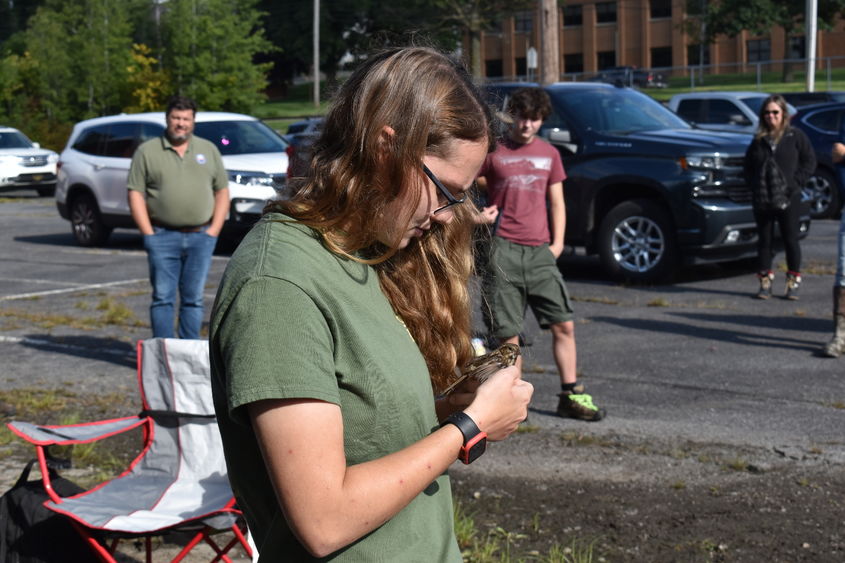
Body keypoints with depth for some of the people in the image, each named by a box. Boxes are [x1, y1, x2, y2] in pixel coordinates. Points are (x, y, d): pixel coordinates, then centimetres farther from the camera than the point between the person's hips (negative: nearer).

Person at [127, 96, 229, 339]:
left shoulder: (209, 150, 12)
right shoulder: (147, 151, 5)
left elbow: (222, 191, 11)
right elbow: (135, 193, 1)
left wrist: (214, 230, 0)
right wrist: (148, 234, -7)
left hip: (200, 236, 2)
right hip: (163, 237, -2)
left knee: (194, 298, 5)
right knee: (163, 297, -2)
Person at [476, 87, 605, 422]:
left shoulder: (549, 154, 13)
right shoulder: (493, 152, 2)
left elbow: (556, 202, 16)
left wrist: (557, 243, 5)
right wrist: (477, 215, -10)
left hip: (540, 252, 4)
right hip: (504, 251, -4)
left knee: (564, 324, 1)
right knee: (508, 332, -1)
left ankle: (570, 395, 9)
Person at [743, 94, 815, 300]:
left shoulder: (796, 136, 1)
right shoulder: (759, 140, 11)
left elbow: (809, 162, 0)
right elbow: (748, 166, 17)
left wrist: (794, 183, -10)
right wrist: (754, 185, 1)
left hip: (788, 199, -3)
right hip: (762, 199, 3)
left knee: (791, 240, 1)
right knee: (764, 240, 6)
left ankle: (793, 282, 10)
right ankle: (765, 282, 14)